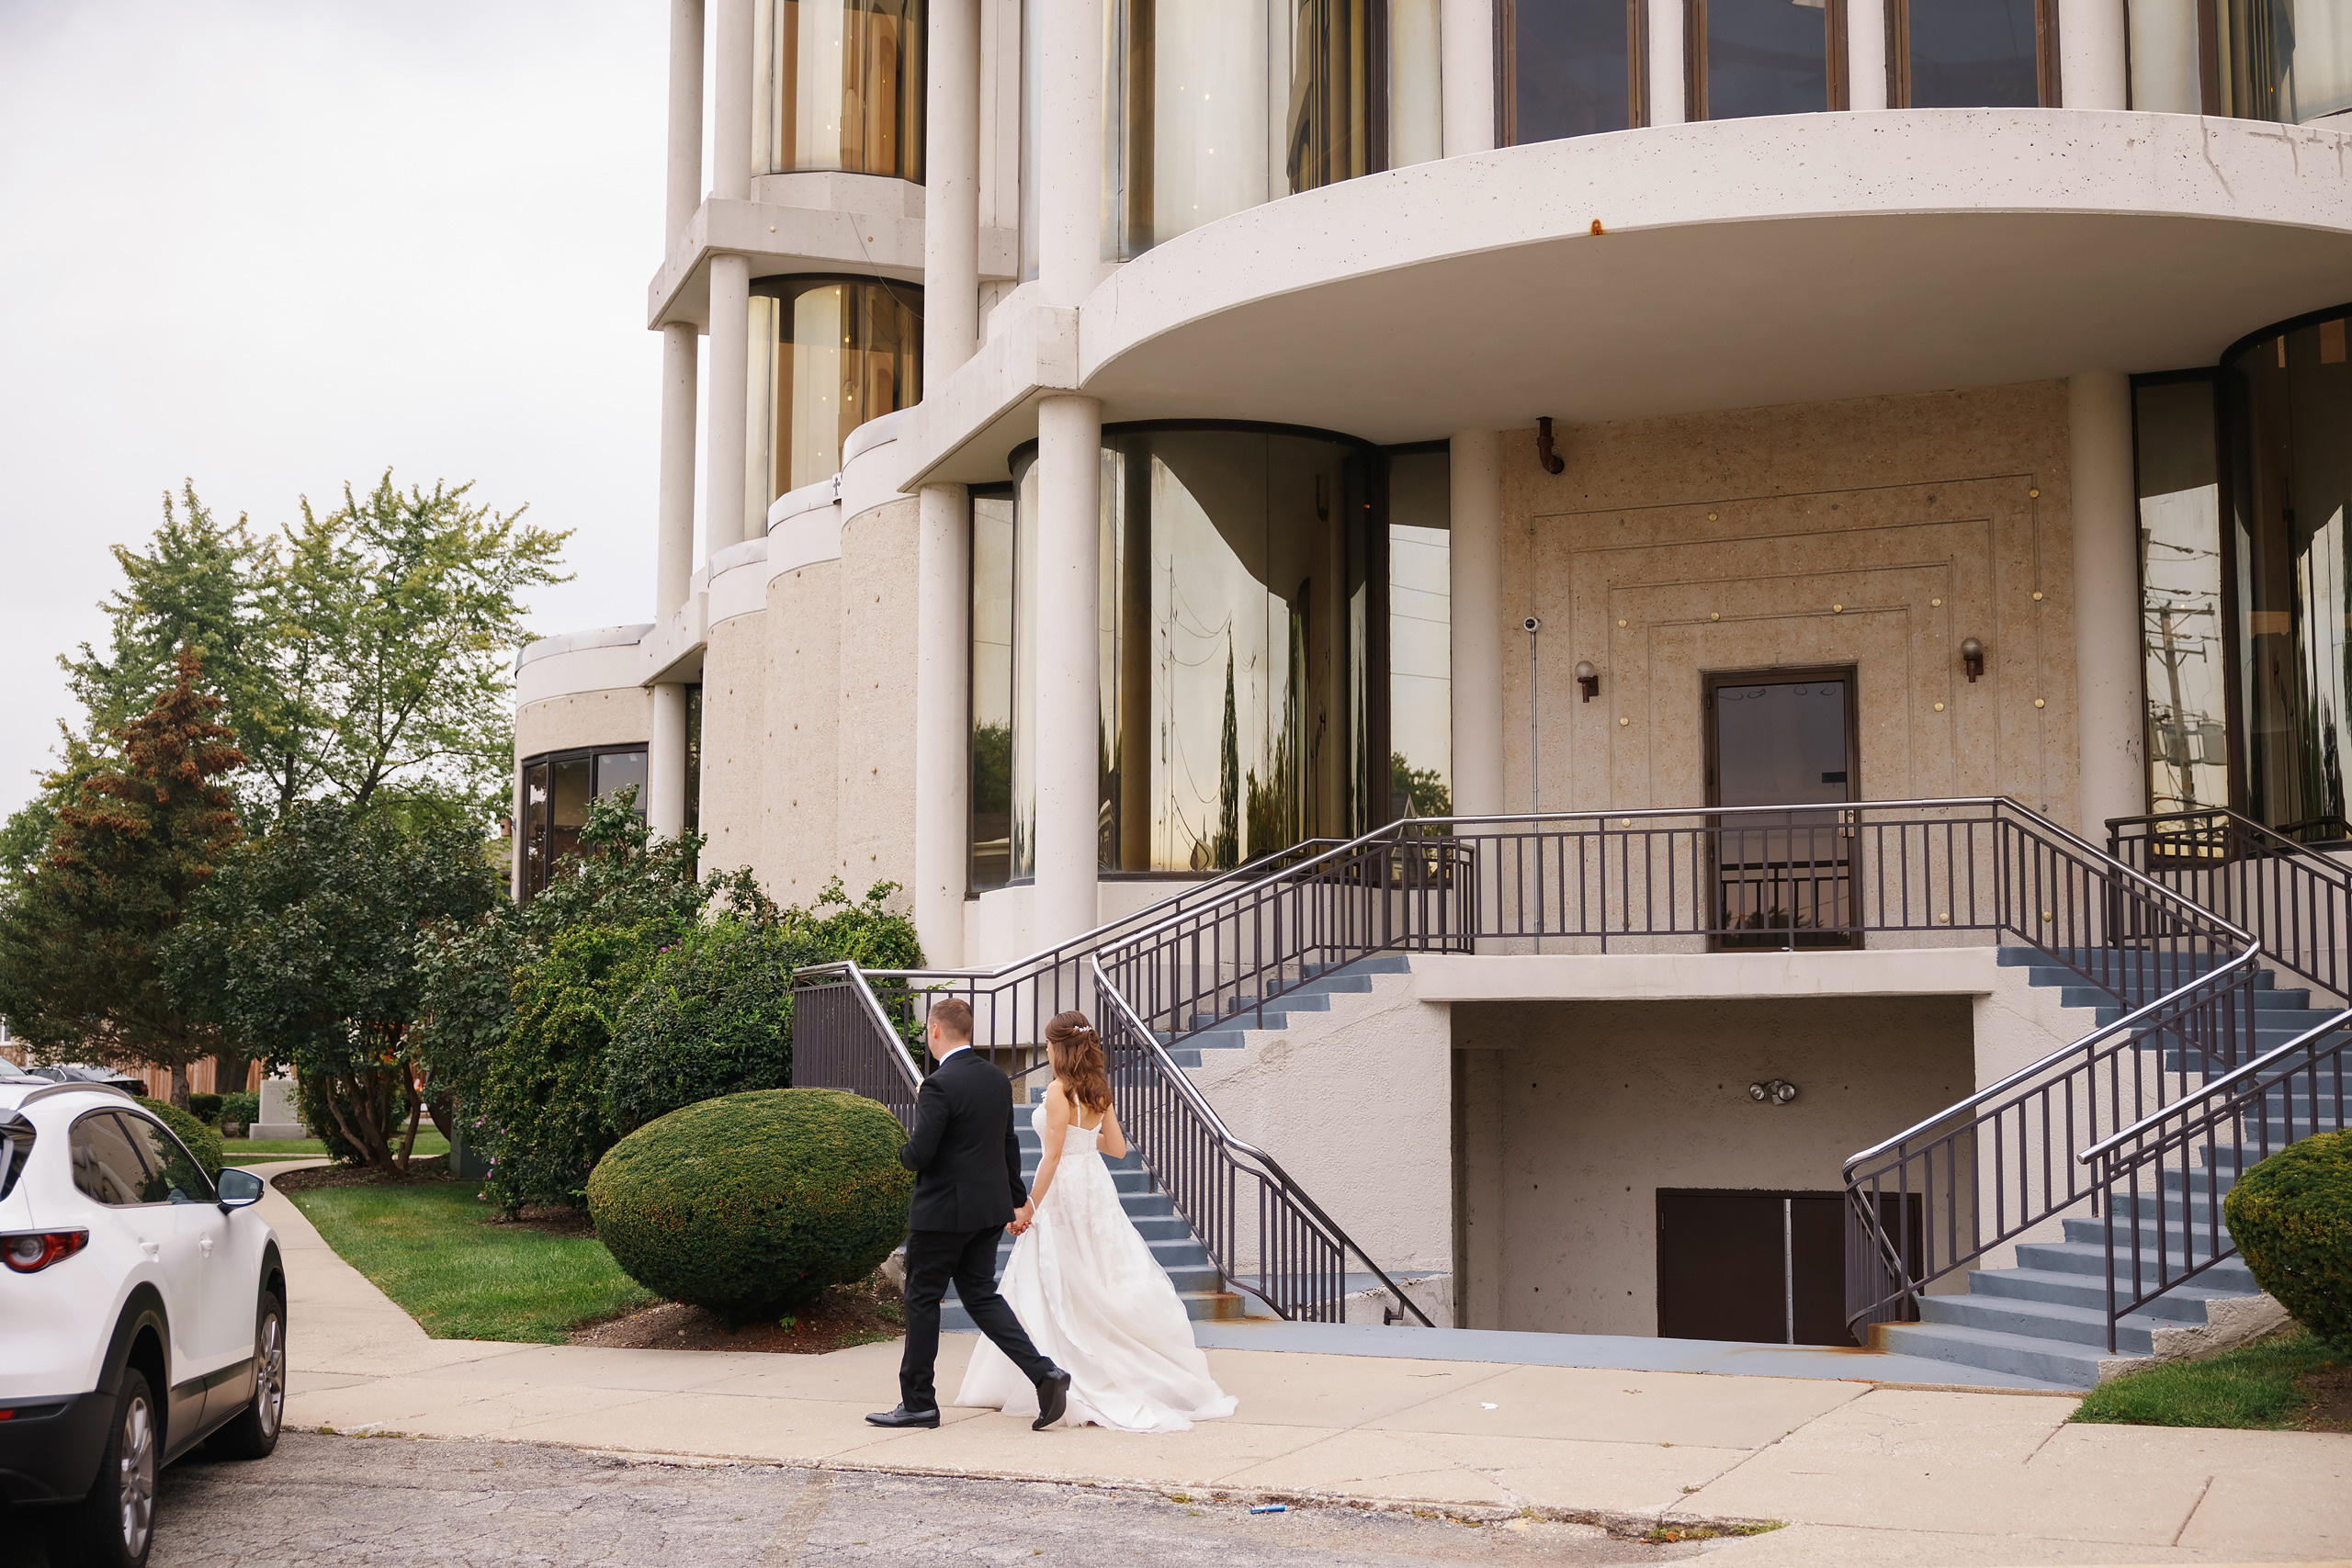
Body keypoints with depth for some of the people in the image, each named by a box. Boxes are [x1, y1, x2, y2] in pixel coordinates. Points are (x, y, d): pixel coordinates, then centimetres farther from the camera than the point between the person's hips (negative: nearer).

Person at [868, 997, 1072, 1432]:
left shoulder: (939, 1085, -19)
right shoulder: (997, 1078, 7)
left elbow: (920, 1154, -22)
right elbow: (1009, 1144, 16)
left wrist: (904, 1154, 2)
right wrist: (1017, 1198, 25)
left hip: (943, 1211, -8)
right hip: (990, 1207, 8)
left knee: (922, 1300, 6)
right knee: (981, 1295, 13)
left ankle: (918, 1402, 14)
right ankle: (1043, 1373, -1)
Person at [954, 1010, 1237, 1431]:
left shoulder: (1059, 1092, -15)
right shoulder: (1100, 1091, 6)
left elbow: (1052, 1157, -17)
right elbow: (1118, 1148, 9)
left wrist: (1029, 1207, -12)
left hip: (1064, 1191, -8)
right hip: (1097, 1188, 8)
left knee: (1059, 1291, 1)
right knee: (1107, 1282, 12)